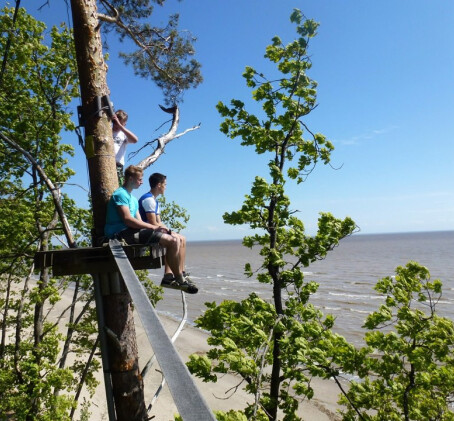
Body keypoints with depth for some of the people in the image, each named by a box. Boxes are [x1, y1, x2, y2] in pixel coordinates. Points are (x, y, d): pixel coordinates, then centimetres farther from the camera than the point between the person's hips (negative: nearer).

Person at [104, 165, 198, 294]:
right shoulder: (120, 194, -5)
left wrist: (156, 226, 0)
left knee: (175, 239, 2)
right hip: (123, 234, -10)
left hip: (132, 232, 10)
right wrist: (154, 227, -14)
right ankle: (179, 280, -8)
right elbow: (128, 220, -17)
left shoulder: (133, 199, 26)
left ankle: (170, 277, 0)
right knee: (172, 241, -21)